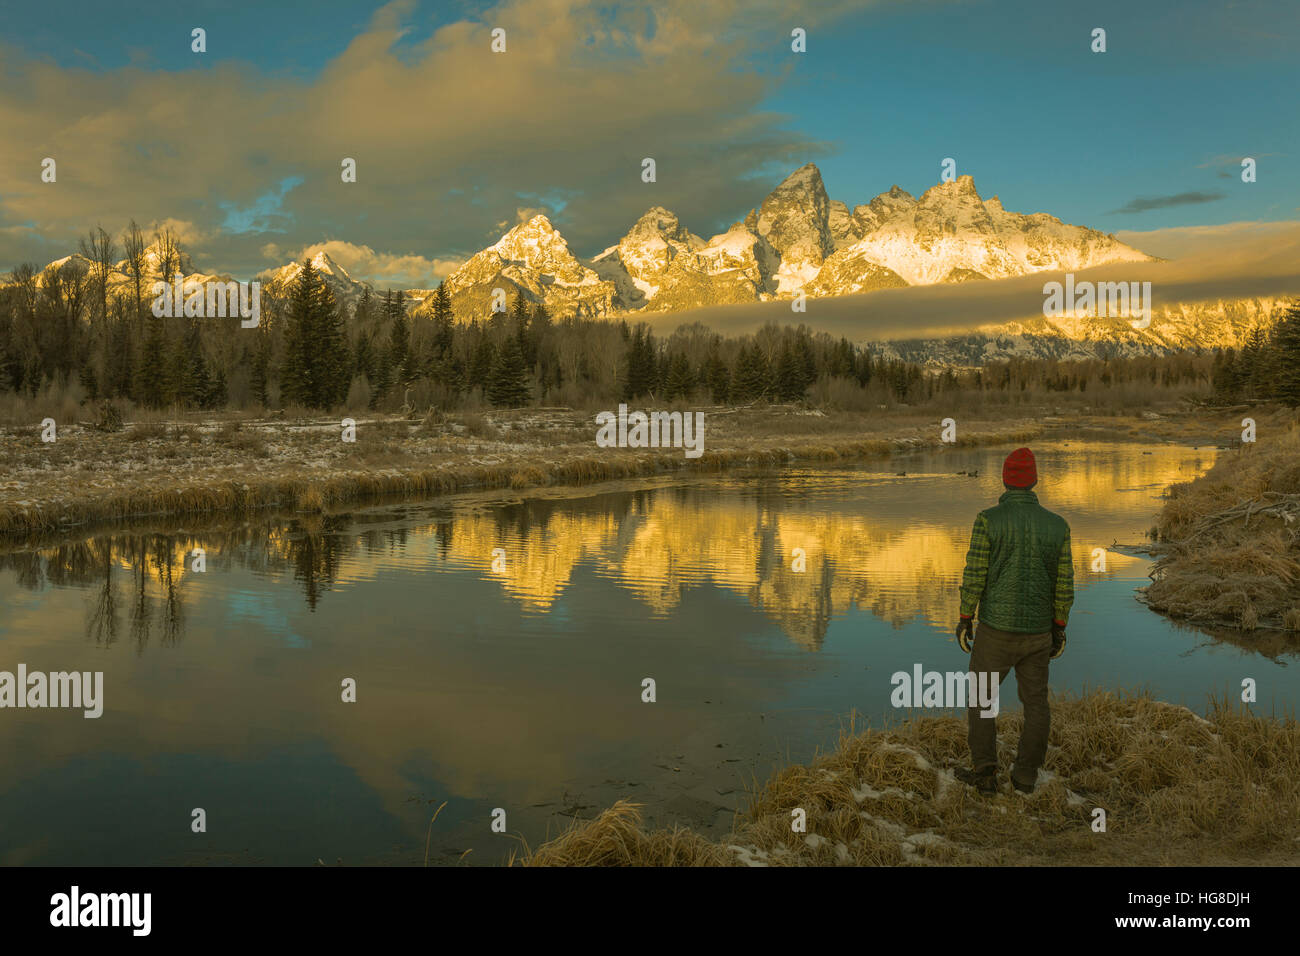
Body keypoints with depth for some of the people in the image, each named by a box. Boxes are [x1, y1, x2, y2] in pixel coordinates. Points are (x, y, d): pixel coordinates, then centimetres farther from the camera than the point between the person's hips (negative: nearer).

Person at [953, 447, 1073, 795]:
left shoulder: (988, 519, -14)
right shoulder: (1056, 525, -4)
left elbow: (974, 574, -13)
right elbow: (1063, 584, -1)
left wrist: (964, 620, -1)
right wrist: (1060, 629, 11)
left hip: (997, 628, -3)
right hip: (1038, 630, 3)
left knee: (981, 697, 13)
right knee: (1035, 702, 16)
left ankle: (984, 773, 12)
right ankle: (1025, 775, 20)